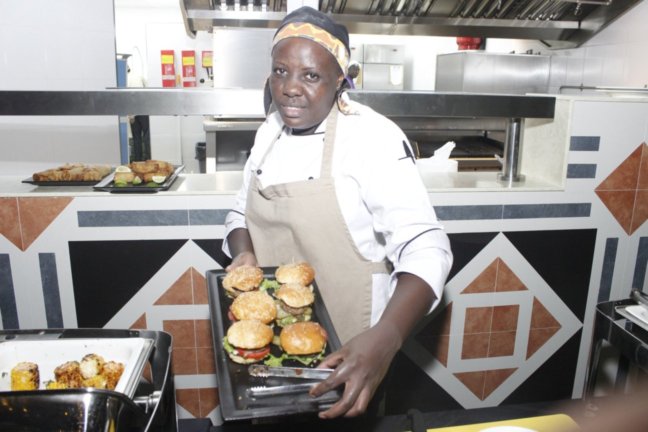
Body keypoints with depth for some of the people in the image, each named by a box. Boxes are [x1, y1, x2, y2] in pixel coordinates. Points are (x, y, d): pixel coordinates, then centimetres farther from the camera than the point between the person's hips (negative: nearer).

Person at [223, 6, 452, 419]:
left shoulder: (373, 137, -20)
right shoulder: (272, 129, 1)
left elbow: (425, 248, -27)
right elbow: (243, 211, 12)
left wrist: (383, 340, -42)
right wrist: (244, 253, -11)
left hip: (344, 350, -6)